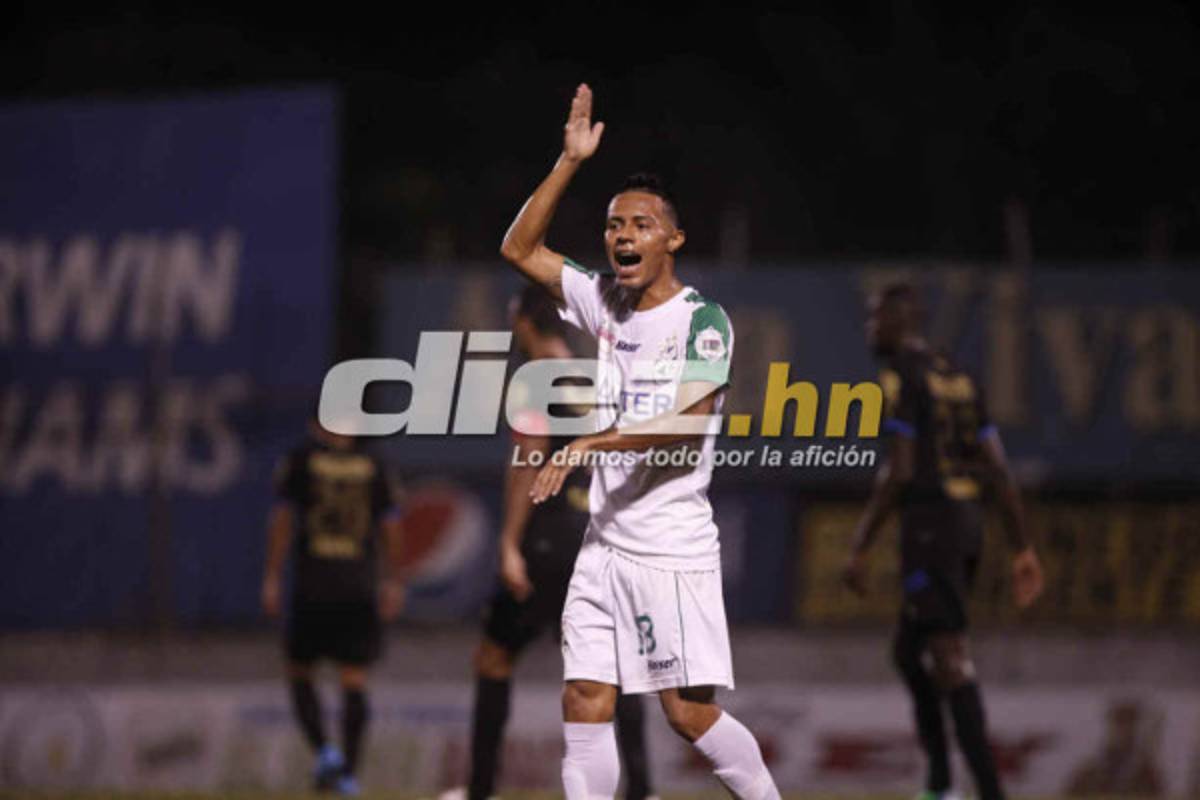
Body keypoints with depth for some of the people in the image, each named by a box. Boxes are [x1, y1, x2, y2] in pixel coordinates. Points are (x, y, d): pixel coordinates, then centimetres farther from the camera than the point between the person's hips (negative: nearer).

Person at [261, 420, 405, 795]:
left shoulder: (298, 461, 2)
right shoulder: (372, 466, 8)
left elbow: (281, 519, -4)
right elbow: (391, 525, 7)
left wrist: (271, 579, -2)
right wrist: (393, 581, 15)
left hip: (310, 585, -2)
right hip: (359, 588, 2)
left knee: (299, 672, 11)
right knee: (354, 680, 3)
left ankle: (324, 750, -8)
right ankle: (349, 771, -2)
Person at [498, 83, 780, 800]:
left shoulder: (703, 321, -8)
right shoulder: (606, 304, 11)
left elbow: (689, 421, -21)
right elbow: (520, 248, 16)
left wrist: (590, 444, -27)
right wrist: (571, 161, 7)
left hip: (673, 546, -6)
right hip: (606, 543, 6)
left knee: (690, 712, -7)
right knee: (585, 704, -1)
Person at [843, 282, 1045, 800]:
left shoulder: (899, 378, -9)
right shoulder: (959, 380, 18)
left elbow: (898, 472, -17)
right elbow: (999, 470, 15)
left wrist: (860, 550, -13)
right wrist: (1022, 550, 15)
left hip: (929, 522, -9)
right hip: (968, 520, 9)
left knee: (950, 660, -11)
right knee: (907, 652, 18)